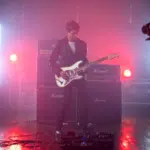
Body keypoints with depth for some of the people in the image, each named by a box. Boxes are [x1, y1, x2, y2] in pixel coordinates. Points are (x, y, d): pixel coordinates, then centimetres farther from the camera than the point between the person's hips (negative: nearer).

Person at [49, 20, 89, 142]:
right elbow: (52, 60, -3)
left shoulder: (82, 44, 7)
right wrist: (59, 72, -13)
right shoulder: (61, 43, -3)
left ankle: (84, 125, 17)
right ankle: (59, 128, 6)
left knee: (83, 101, 3)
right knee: (66, 102, -6)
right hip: (65, 77, -3)